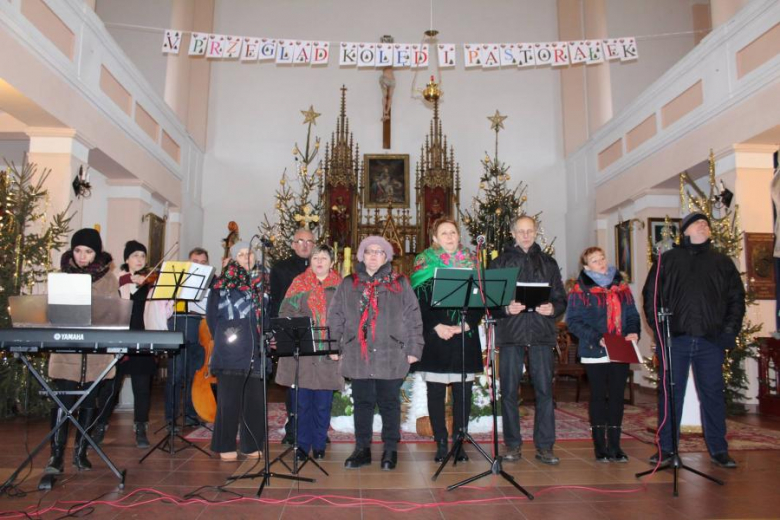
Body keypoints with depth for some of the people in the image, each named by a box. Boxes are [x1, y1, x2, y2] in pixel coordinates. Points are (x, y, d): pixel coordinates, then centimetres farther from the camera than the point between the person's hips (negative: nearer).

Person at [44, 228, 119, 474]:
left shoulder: (108, 278, 3)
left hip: (97, 353, 0)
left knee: (88, 403, 8)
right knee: (63, 402, -5)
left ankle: (80, 453, 20)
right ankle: (56, 455, 3)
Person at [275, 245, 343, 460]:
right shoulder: (299, 283, 9)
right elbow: (285, 312, 4)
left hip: (328, 355, 0)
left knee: (323, 404, 6)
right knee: (302, 402, 4)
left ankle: (319, 445, 21)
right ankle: (302, 445, 18)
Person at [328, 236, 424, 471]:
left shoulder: (400, 284, 4)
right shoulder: (348, 284, 9)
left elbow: (413, 318, 1)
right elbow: (335, 318, 8)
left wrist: (413, 348, -4)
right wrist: (336, 346, 2)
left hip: (391, 357, -1)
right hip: (357, 357, 2)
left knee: (389, 403, 7)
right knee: (362, 403, 11)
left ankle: (390, 450, 21)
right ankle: (362, 449, 23)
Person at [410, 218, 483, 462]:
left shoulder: (470, 262, 9)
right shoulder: (424, 263, 4)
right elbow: (418, 302, -2)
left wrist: (465, 325, -9)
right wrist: (436, 326, -13)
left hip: (465, 338, 2)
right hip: (434, 338, -1)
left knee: (463, 392, 4)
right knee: (435, 392, 2)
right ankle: (441, 443, 12)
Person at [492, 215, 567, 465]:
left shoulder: (548, 262, 14)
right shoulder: (500, 262, 9)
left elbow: (561, 298, 12)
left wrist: (552, 309, -9)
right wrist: (506, 308, -15)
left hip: (541, 332, 1)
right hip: (511, 332, -1)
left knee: (544, 389, 0)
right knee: (509, 390, 2)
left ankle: (545, 446, 10)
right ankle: (512, 445, 14)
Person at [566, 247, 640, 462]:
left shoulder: (621, 286, 11)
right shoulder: (580, 290, -5)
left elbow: (632, 315, 14)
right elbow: (573, 321, -10)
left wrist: (634, 332, -6)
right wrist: (597, 338, -20)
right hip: (595, 353, -4)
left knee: (617, 397, 9)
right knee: (598, 397, 5)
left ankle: (614, 445, 19)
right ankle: (600, 446, 15)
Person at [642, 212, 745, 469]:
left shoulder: (723, 262, 14)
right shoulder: (667, 260, 8)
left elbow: (736, 298, 13)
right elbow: (651, 294, 4)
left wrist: (730, 330, 2)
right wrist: (658, 328, -4)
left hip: (711, 342, 2)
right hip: (675, 340, -2)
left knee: (713, 394, 8)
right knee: (670, 394, 3)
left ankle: (718, 450, 20)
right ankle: (666, 449, 11)